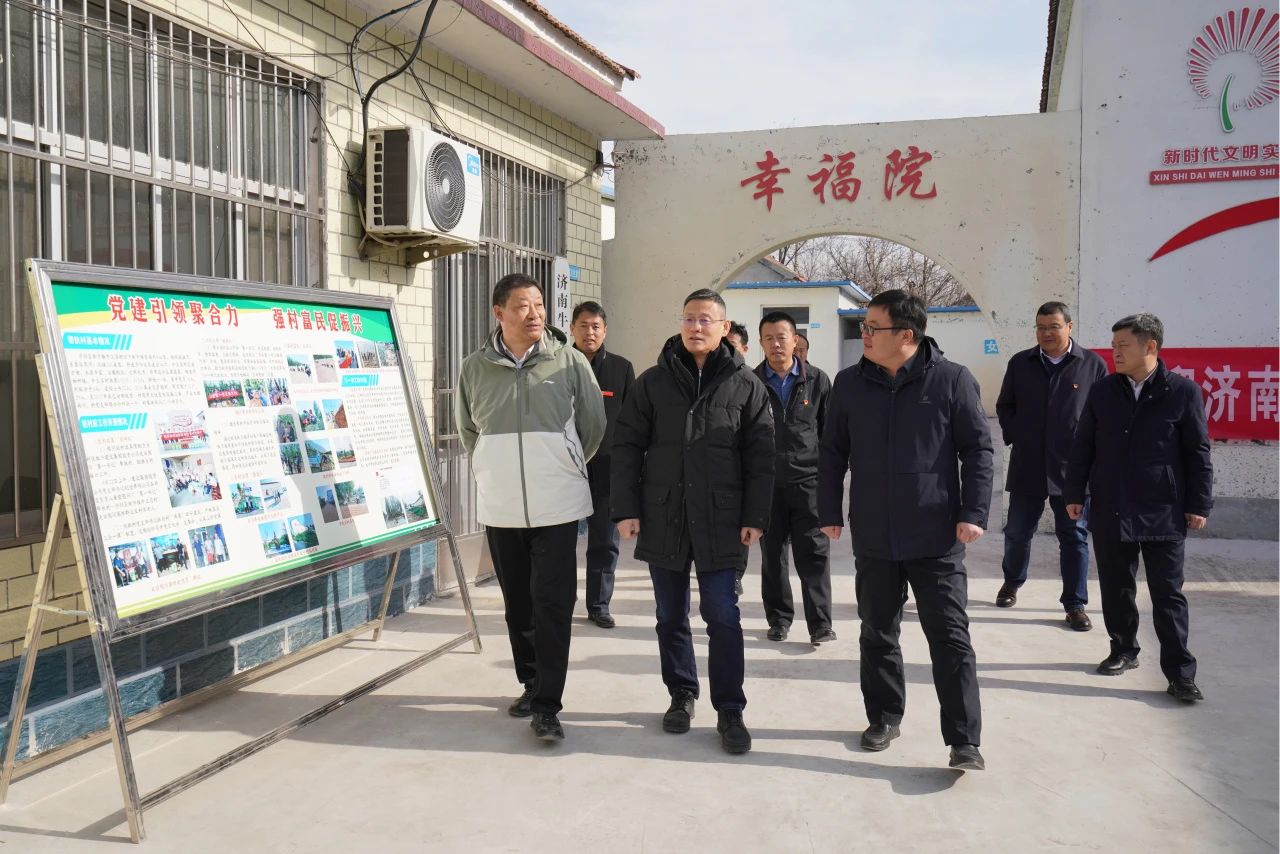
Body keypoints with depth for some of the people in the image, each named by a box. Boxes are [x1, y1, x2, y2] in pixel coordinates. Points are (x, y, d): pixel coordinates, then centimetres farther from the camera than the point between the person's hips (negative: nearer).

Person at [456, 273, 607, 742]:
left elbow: (593, 425, 4)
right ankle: (531, 684, 30)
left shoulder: (570, 362, -6)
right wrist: (495, 472, 13)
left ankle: (546, 705, 2)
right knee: (518, 603, 14)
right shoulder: (474, 368, 0)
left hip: (557, 505, -2)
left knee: (553, 604, -5)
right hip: (501, 506, 3)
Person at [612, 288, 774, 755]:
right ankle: (681, 695, 28)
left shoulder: (746, 385, 2)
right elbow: (627, 447, 4)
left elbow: (760, 457, 1)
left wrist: (755, 517, -5)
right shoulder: (652, 381, 5)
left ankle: (730, 709, 12)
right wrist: (626, 508, -3)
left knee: (722, 616, 0)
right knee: (671, 616, 12)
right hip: (662, 518, 2)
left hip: (720, 521, -2)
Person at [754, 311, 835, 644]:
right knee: (772, 555, 9)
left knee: (814, 554, -2)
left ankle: (820, 624, 4)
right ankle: (779, 619, 22)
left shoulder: (818, 381, 4)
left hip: (808, 481, -1)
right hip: (767, 483, 1)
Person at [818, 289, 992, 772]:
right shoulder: (849, 384, 3)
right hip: (873, 538, 3)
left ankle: (964, 740, 8)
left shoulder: (953, 380, -6)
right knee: (878, 635, 13)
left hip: (936, 538, -3)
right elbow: (832, 454, 9)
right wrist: (830, 512, 6)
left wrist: (974, 512, -9)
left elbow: (977, 450, -3)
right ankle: (884, 718, 30)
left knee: (950, 638, 0)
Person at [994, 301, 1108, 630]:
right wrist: (1015, 437, 1)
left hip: (1073, 468, -2)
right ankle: (1012, 582, 37)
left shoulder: (1093, 364, -1)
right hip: (1027, 466, 2)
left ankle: (1075, 604, 12)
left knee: (1074, 537, 4)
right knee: (1017, 531, 13)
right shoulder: (1020, 363, 6)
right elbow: (1004, 406, 13)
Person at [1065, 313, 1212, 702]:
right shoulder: (1102, 392, 5)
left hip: (1163, 513, -3)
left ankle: (1180, 672, 7)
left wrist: (1199, 504, -3)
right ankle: (1123, 650, 29)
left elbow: (1198, 452, -1)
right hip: (1110, 511, 3)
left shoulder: (1183, 391, -4)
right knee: (1115, 589, 12)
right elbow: (1082, 447, 9)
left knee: (1168, 595, 1)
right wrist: (1075, 493, 7)